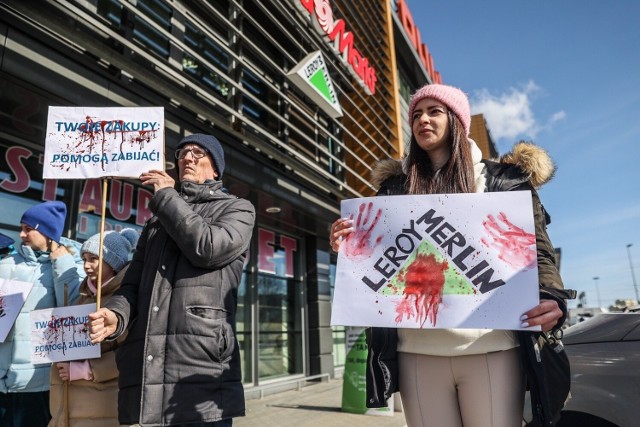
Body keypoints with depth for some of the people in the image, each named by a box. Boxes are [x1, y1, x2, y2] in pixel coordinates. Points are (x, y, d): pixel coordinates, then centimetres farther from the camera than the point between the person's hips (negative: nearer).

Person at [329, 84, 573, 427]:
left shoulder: (501, 179, 10)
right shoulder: (396, 187, 16)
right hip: (417, 351, 2)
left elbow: (535, 249, 4)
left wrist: (551, 298, -15)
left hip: (491, 347, -1)